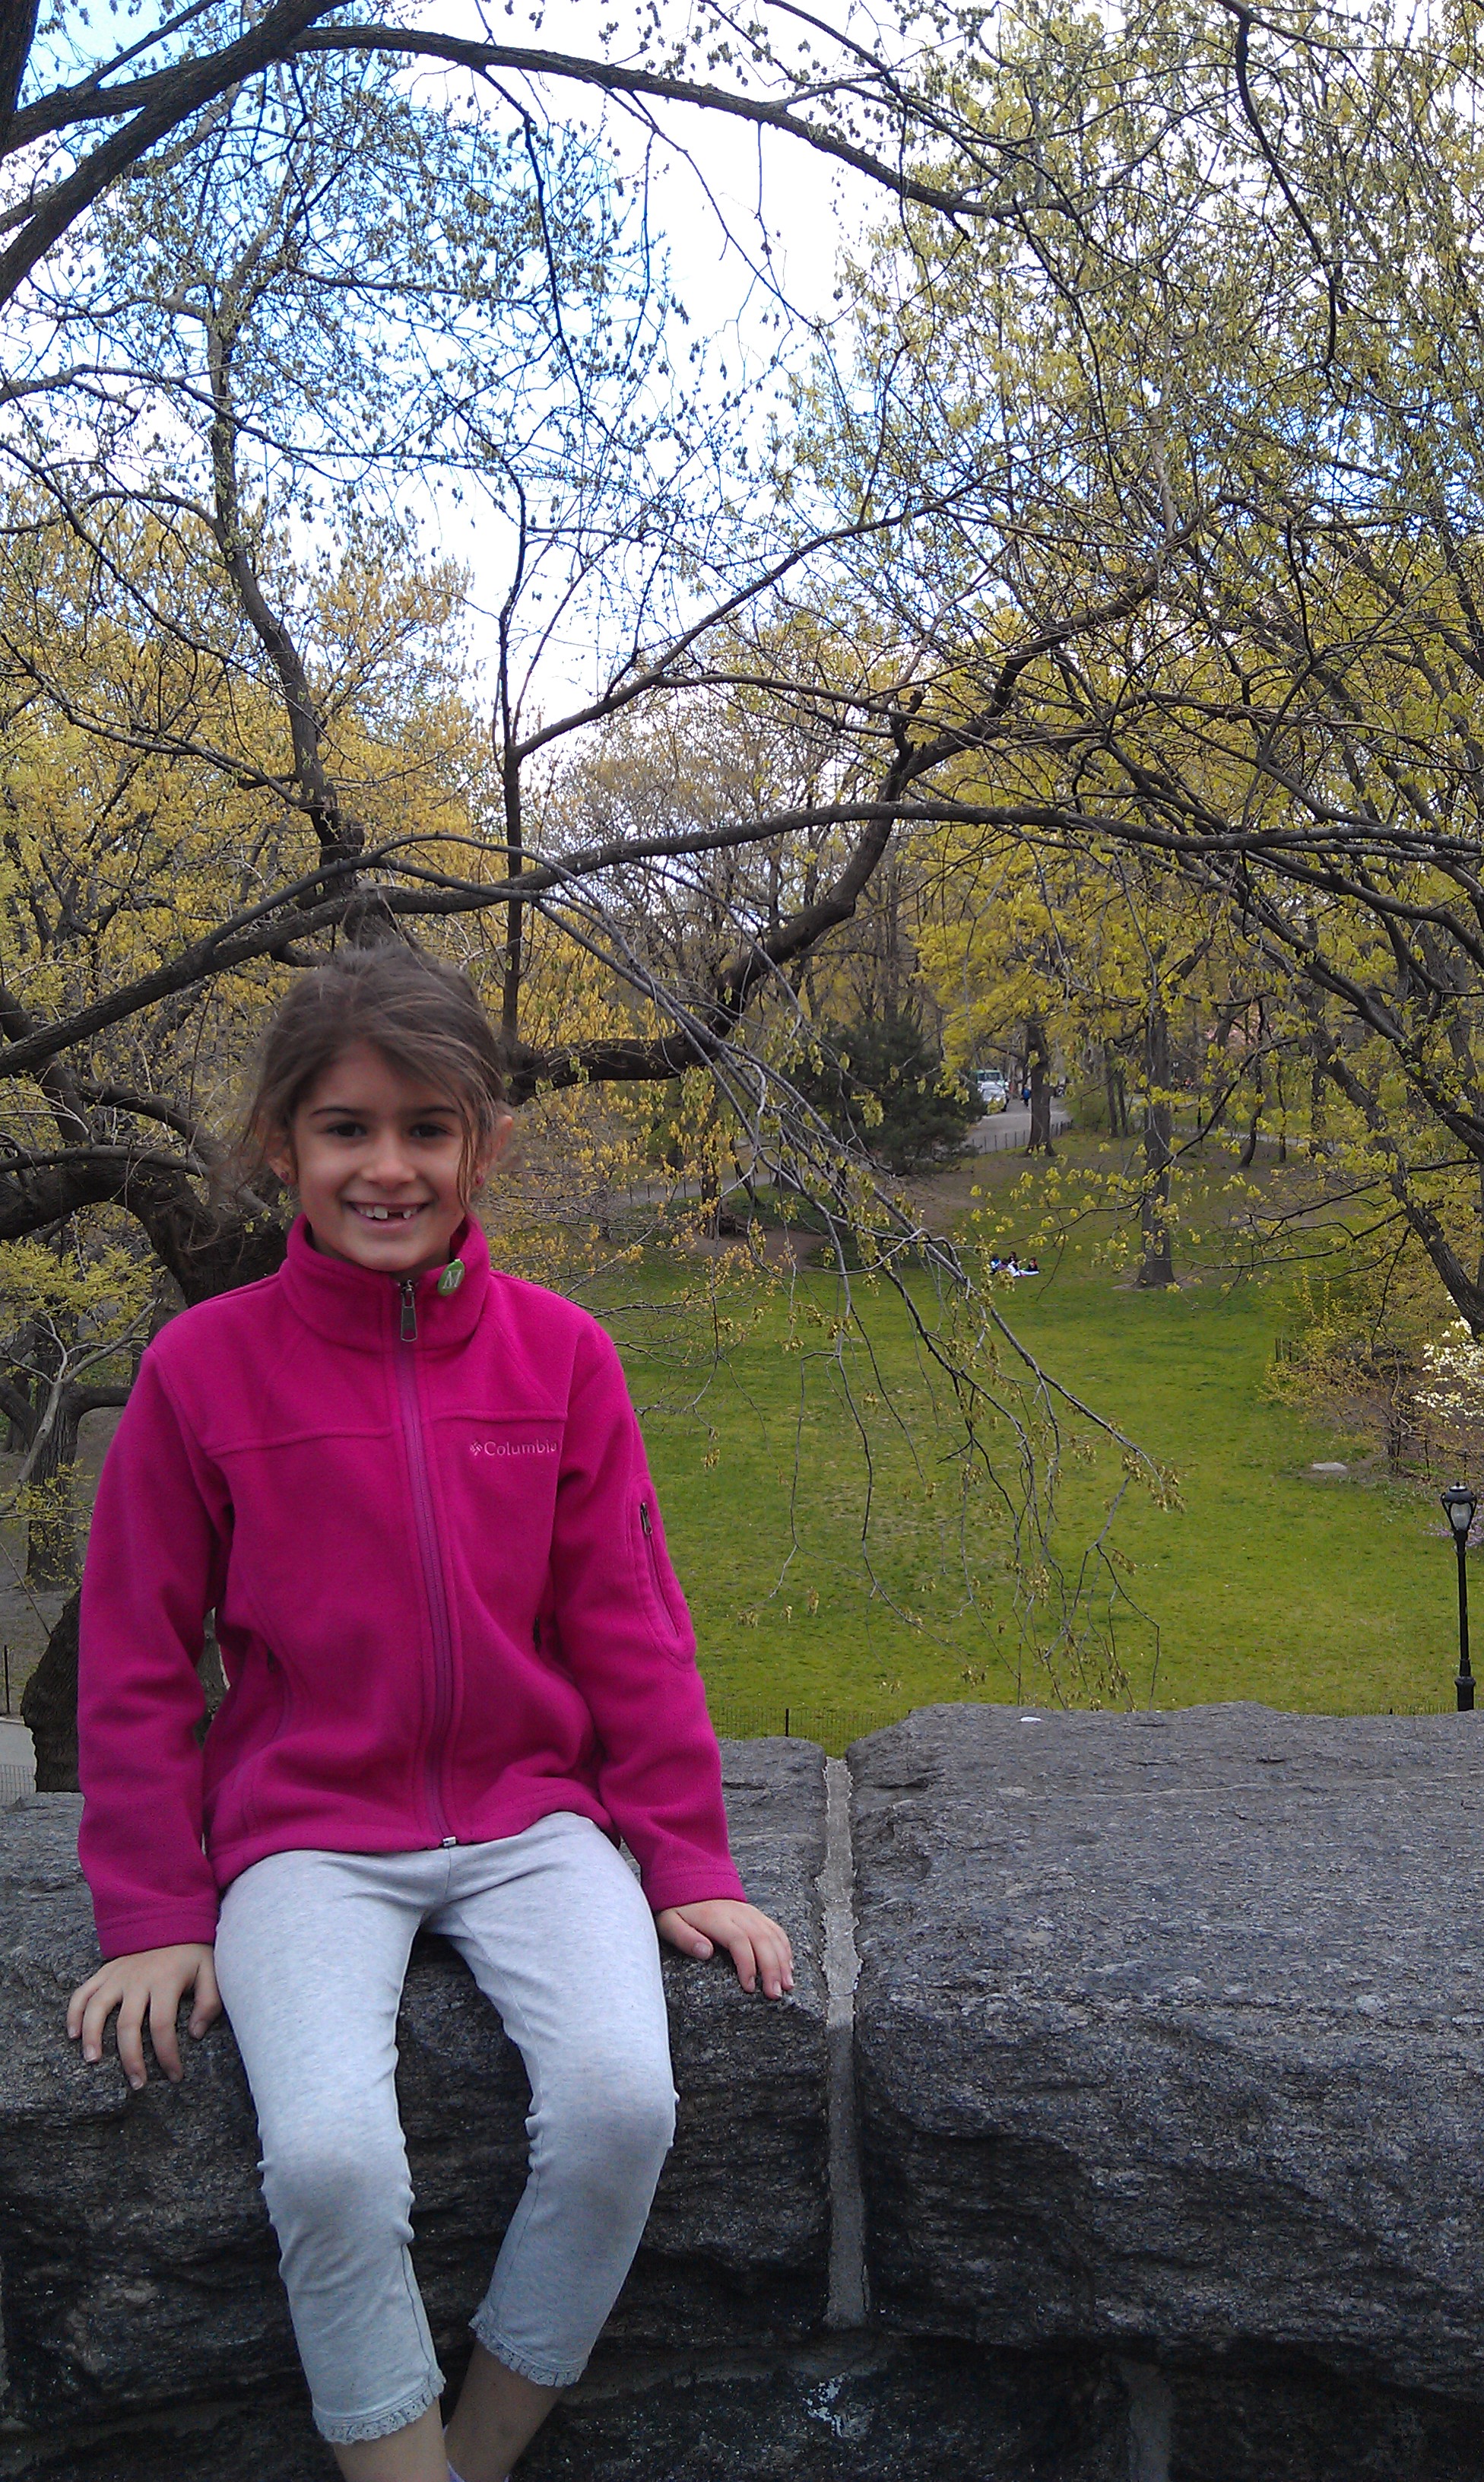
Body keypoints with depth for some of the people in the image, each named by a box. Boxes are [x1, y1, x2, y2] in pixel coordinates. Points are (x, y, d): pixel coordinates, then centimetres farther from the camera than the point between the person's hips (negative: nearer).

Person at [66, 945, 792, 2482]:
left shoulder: (558, 1351, -1)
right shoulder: (204, 1363, -6)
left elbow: (626, 1624, 5)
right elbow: (138, 1665, 2)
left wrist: (687, 1859, 2)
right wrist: (152, 1919, 0)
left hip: (534, 1816, 2)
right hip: (306, 1833, -1)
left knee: (623, 2097, -21)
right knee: (330, 2154, -25)